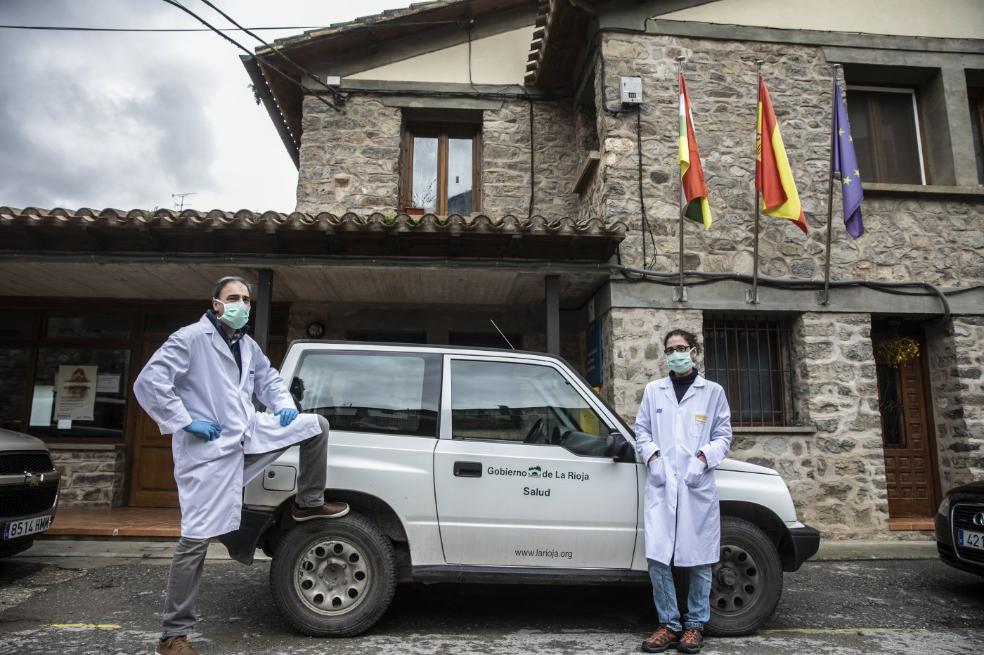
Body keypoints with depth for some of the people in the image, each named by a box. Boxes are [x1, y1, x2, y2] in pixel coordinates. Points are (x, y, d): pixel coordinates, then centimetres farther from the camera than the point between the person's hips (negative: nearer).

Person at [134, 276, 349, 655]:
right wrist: (186, 422, -19)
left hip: (249, 434, 7)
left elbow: (269, 380, 26)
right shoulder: (191, 338, -11)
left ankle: (309, 504, 20)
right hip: (209, 449, -7)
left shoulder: (248, 347, 12)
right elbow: (148, 383, -18)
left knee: (315, 424, 7)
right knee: (197, 539, -4)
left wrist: (284, 406, 5)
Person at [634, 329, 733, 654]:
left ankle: (695, 625, 20)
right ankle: (668, 624, 11)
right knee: (657, 557, -3)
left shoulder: (713, 391, 9)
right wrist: (653, 457, -5)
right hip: (661, 484, 1)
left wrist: (703, 457, -9)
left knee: (699, 560, 5)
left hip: (698, 484, -1)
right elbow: (641, 430, 12)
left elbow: (723, 435, 7)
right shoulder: (653, 390, 12)